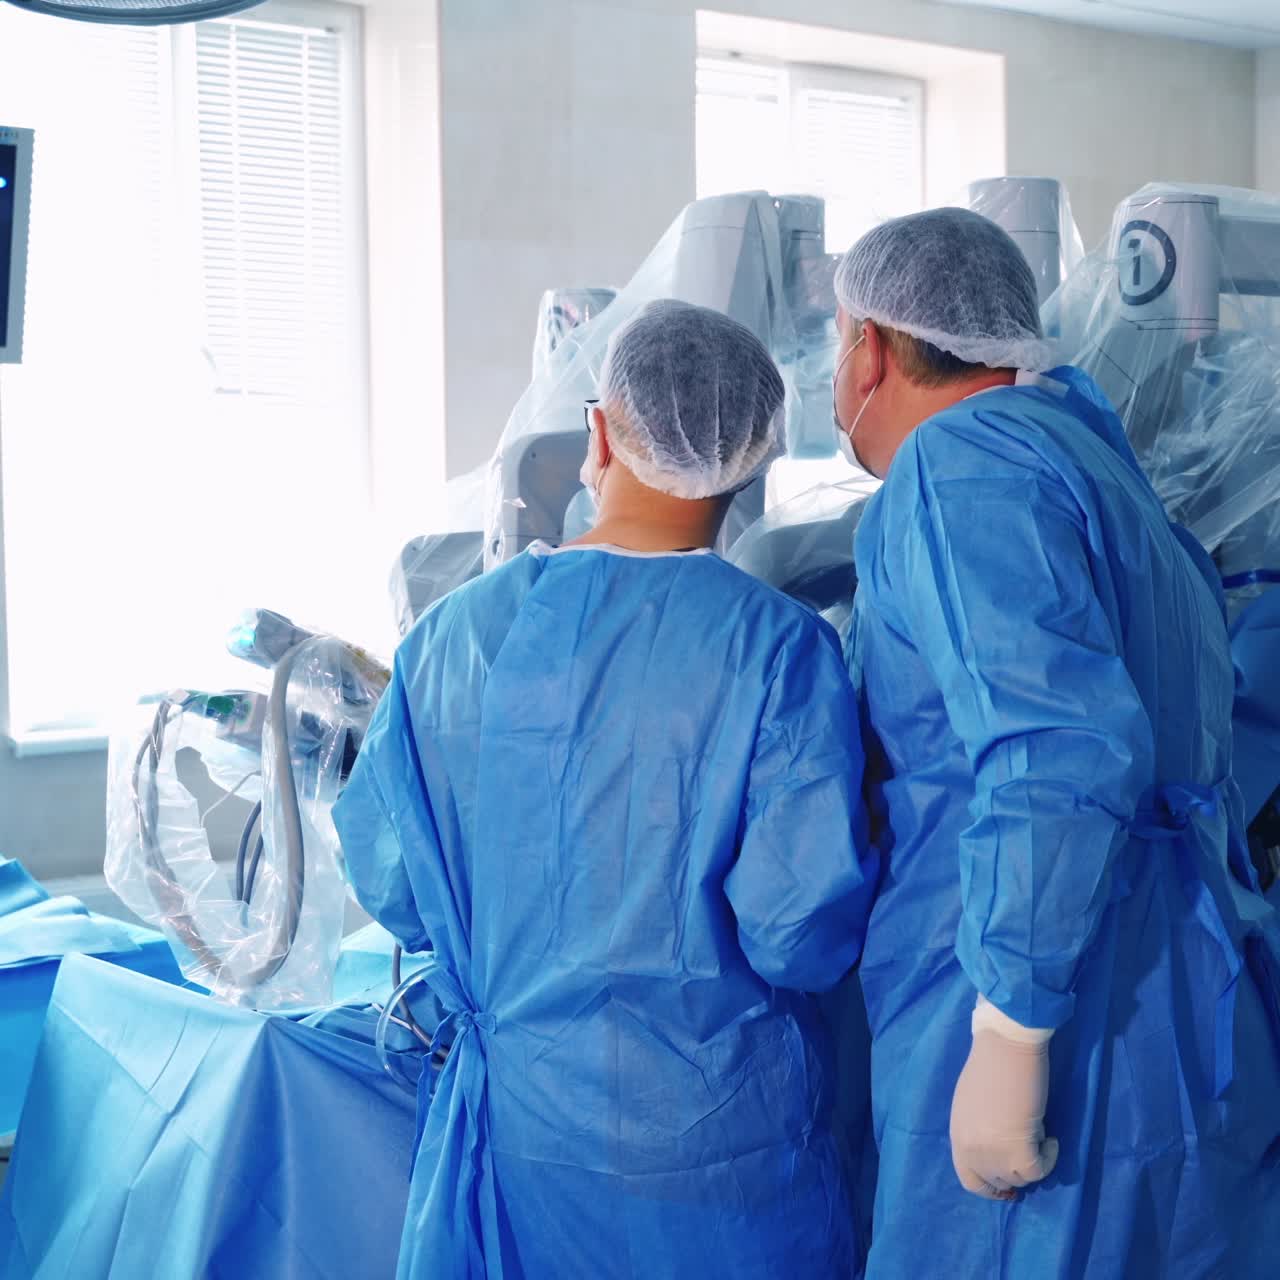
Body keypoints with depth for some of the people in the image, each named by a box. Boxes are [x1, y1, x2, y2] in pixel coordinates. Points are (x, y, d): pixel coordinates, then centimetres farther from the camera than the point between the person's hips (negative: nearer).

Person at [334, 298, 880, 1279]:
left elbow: (387, 883, 1)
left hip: (508, 1115, 3)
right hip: (713, 1133, -2)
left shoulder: (452, 634, -6)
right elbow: (804, 930, -20)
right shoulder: (780, 646, -16)